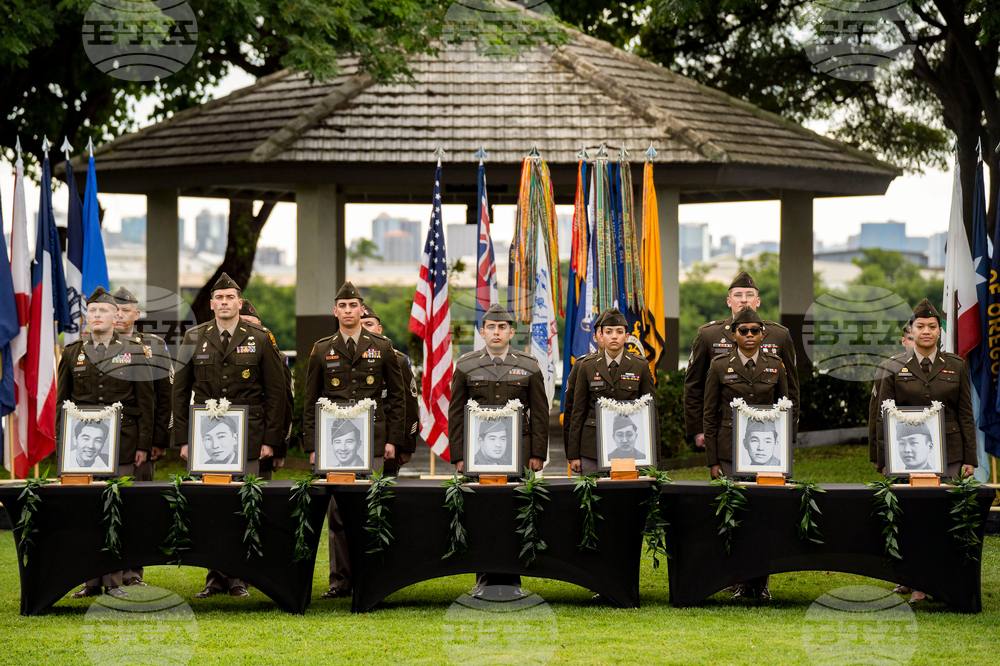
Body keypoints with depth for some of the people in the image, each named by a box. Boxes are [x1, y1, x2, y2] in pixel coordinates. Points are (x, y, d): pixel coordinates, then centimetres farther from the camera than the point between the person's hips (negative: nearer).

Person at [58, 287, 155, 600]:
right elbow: (62, 401, 14)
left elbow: (146, 401, 6)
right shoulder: (72, 353, 12)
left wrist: (143, 444, 0)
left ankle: (115, 580, 1)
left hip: (121, 444, -2)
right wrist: (62, 442, 6)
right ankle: (91, 580, 5)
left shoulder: (134, 352, 7)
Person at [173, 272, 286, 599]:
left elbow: (275, 391, 4)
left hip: (247, 437, -1)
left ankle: (238, 578, 5)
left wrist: (271, 439, -2)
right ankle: (216, 576, 7)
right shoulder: (194, 338, 7)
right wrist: (182, 438, 2)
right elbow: (181, 390, 9)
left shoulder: (261, 339, 3)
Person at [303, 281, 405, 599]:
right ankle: (340, 579, 6)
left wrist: (392, 439, 1)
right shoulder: (321, 350, 8)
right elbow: (311, 402, 10)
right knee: (336, 511, 0)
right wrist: (312, 445, 3)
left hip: (371, 443, -1)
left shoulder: (382, 347, 7)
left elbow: (396, 396, 9)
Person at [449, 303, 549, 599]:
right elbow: (455, 413, 6)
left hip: (517, 451, 0)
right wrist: (458, 456, -1)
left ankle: (511, 579, 5)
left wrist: (537, 454, 0)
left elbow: (539, 414, 7)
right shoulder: (466, 366, 7)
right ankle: (485, 580, 4)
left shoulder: (529, 366, 7)